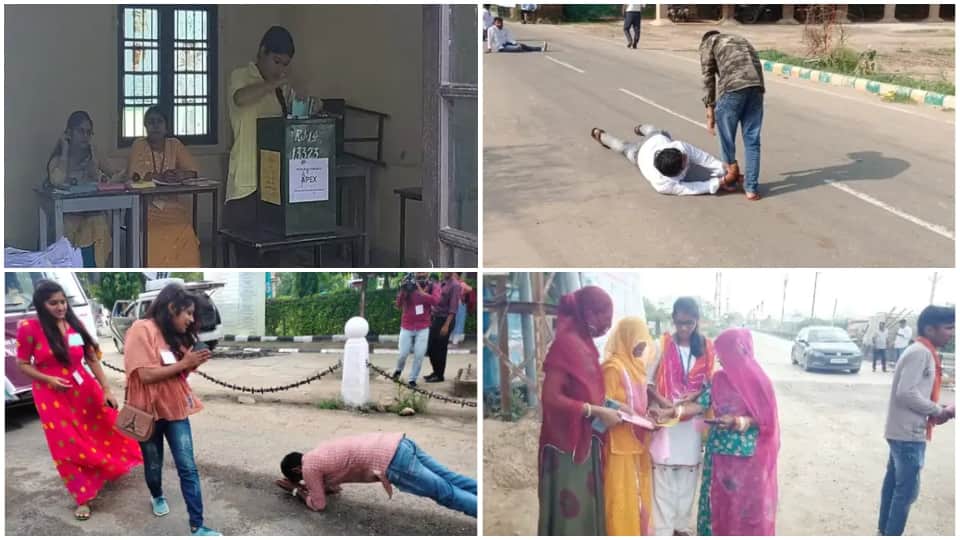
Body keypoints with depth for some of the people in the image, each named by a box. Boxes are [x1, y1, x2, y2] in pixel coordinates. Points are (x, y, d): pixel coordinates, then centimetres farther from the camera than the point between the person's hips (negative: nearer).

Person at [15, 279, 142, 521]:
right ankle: (82, 498, 17)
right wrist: (48, 379, -18)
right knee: (68, 447, 4)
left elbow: (93, 359, 2)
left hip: (84, 390, 3)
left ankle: (107, 470, 42)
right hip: (53, 397, -3)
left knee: (105, 432, 13)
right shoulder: (28, 328, -12)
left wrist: (106, 389, -2)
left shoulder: (75, 325, -1)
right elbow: (22, 364, -4)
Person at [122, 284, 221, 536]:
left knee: (188, 468, -4)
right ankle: (157, 496, 47)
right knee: (153, 464, 17)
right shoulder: (142, 330, -17)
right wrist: (184, 363, -21)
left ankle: (197, 527, -6)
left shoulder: (175, 335, 7)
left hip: (175, 409, 5)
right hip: (149, 411, -5)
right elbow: (147, 375, -25)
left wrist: (192, 364, -8)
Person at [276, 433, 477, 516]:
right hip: (399, 444, 9)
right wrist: (304, 487, 39)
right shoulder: (318, 455, 31)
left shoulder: (309, 467, 5)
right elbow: (334, 486, 45)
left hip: (392, 462, -9)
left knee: (445, 493, -10)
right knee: (452, 481, 7)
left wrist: (296, 490, 27)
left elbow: (318, 505, 12)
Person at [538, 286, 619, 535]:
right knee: (569, 512, -5)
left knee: (585, 510, 13)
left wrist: (607, 408, 4)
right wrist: (597, 411, -19)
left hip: (585, 442, 9)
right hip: (568, 444, -9)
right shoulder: (566, 343, -16)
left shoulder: (584, 343, 11)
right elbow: (550, 397, -22)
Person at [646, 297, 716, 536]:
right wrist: (661, 401, -18)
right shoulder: (662, 345, -4)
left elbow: (712, 383, 7)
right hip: (665, 418, -3)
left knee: (688, 474, 9)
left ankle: (681, 524, 23)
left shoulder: (706, 348, 4)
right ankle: (663, 531, 2)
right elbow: (647, 380, -4)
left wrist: (696, 395, -11)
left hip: (693, 420, 3)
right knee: (664, 475, -3)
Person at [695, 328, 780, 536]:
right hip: (720, 453, 5)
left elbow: (767, 420, -8)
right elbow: (700, 404, 2)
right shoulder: (718, 379, 3)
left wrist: (745, 422, -25)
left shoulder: (758, 381, -11)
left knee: (748, 505, 2)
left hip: (748, 457, -5)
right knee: (720, 503, 12)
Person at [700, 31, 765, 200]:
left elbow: (708, 78, 10)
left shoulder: (708, 43, 21)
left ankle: (732, 173, 32)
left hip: (732, 87, -5)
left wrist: (710, 112, 9)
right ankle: (751, 188, 12)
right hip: (756, 87, 5)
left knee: (726, 134, 17)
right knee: (752, 140, 12)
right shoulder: (740, 40, 38)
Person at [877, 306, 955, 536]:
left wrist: (938, 410, 2)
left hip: (903, 431, 10)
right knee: (907, 491, -4)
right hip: (909, 433, -10)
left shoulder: (925, 353, 13)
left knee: (894, 483, 17)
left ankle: (885, 530, 26)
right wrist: (939, 411, -15)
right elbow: (906, 393, -25)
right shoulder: (919, 352, -18)